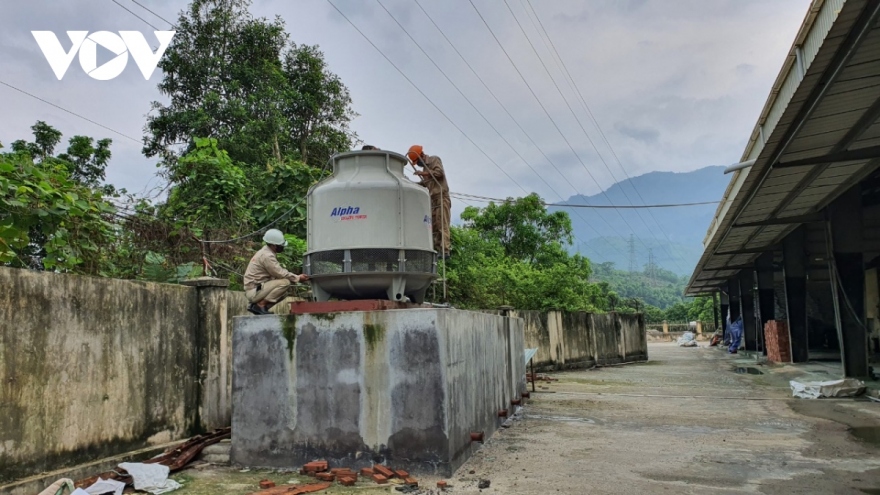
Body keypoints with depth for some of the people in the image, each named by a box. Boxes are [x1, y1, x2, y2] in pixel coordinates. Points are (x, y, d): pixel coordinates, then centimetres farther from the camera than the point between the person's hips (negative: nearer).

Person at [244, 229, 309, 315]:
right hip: (254, 291, -10)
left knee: (284, 293, 15)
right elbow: (281, 274, -18)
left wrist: (297, 276, 6)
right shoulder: (267, 256, -18)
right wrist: (298, 278, -7)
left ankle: (254, 305, 7)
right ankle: (261, 304, -13)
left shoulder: (266, 252, 13)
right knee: (285, 282, -20)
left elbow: (279, 271, 15)